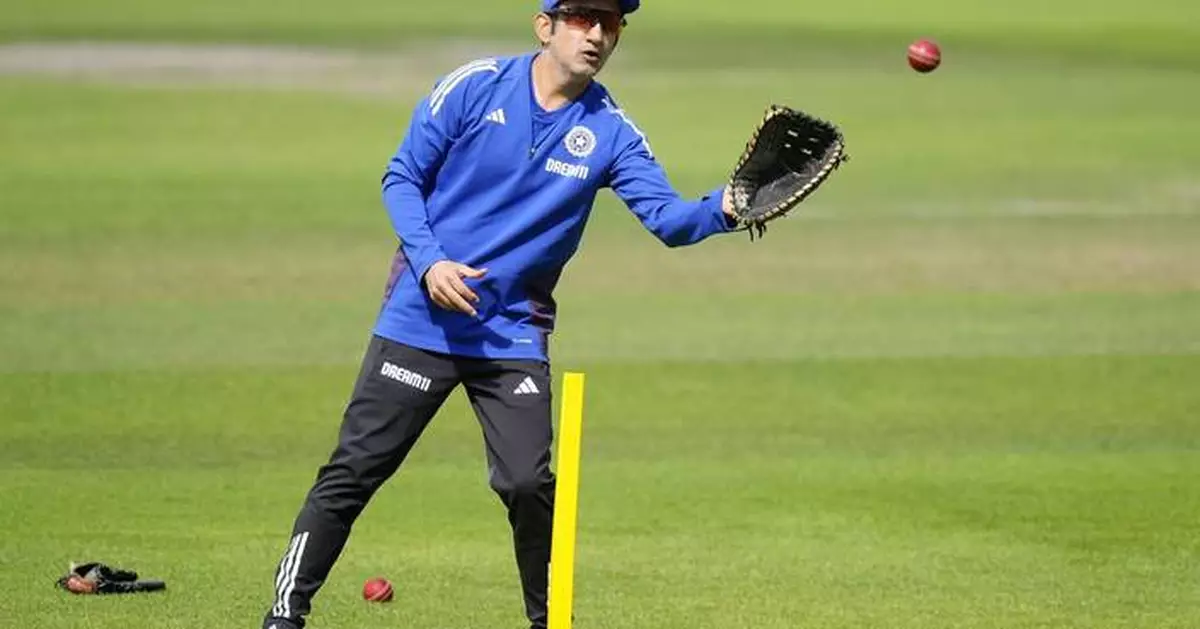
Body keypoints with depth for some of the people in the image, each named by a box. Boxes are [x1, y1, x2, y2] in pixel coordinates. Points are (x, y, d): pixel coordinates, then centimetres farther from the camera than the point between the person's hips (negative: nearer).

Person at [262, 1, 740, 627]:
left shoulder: (610, 130, -4)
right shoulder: (475, 86, -8)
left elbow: (666, 216, -14)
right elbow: (402, 177, -1)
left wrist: (722, 209, -36)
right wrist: (428, 261, -16)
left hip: (514, 334, 1)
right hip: (421, 317, -1)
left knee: (529, 484, -9)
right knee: (355, 468, -1)